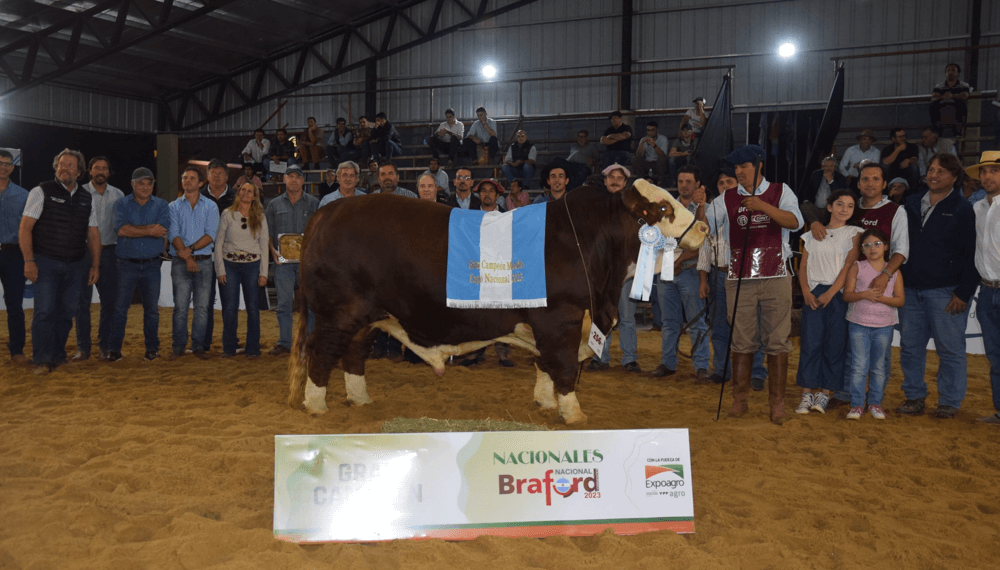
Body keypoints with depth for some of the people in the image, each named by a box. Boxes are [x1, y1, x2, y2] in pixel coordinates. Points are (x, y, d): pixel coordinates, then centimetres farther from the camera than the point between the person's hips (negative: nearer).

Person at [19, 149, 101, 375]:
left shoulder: (86, 199, 12)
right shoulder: (41, 192, -1)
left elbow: (93, 235, 14)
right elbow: (25, 229, -6)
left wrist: (95, 265, 8)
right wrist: (29, 261, -14)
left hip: (75, 266, 4)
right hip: (46, 263, -4)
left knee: (67, 312, 8)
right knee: (44, 311, -8)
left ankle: (57, 356, 21)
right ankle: (42, 360, -2)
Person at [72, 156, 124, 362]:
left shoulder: (118, 195, 8)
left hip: (109, 251, 2)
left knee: (109, 300, 5)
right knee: (82, 300, -1)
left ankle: (105, 344, 16)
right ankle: (83, 347, 6)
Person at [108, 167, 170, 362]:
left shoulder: (161, 205, 6)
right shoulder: (122, 204, 5)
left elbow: (162, 231, -11)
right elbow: (121, 229, -13)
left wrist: (134, 228, -13)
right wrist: (149, 230, -13)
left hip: (151, 265, 1)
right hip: (126, 264, -1)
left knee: (152, 309, 7)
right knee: (119, 308, 0)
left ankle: (152, 349, 17)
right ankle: (113, 350, 7)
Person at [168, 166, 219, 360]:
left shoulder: (210, 206, 8)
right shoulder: (174, 207, 10)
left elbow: (211, 234, -2)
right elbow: (173, 234, 0)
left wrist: (191, 248, -14)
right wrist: (187, 257, -11)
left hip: (204, 261, 0)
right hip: (180, 262, 0)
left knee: (202, 306, 1)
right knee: (180, 306, -2)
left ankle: (199, 346, 8)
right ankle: (178, 346, 6)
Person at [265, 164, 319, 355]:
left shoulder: (313, 203, 8)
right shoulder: (275, 204, 12)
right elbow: (268, 231, 13)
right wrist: (273, 250, -4)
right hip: (283, 261, 1)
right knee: (284, 303, 2)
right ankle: (284, 343, 7)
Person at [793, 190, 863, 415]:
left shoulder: (854, 233, 8)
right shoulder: (813, 235, 16)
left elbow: (849, 265, -3)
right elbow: (803, 266, 12)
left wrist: (830, 293, -12)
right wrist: (806, 292, -5)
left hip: (839, 293, -2)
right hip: (813, 293, 2)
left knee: (835, 344, -3)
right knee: (810, 342, -5)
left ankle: (825, 394, 3)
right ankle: (807, 394, -2)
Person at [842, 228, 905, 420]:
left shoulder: (894, 271, 5)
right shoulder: (857, 268, 3)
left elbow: (900, 300, 1)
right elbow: (847, 295, -2)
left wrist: (883, 298, -16)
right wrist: (863, 294, -20)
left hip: (884, 326, 1)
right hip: (858, 325, -1)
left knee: (879, 367, 8)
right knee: (859, 366, -3)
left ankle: (875, 403, 18)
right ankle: (857, 404, 4)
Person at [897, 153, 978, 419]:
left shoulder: (962, 210, -2)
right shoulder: (912, 205, 12)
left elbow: (971, 255, -6)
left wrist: (964, 292, -12)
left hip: (945, 292, -5)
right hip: (911, 289, 5)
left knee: (950, 348, 2)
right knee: (910, 346, 7)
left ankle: (949, 402, 12)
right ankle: (914, 397, 18)